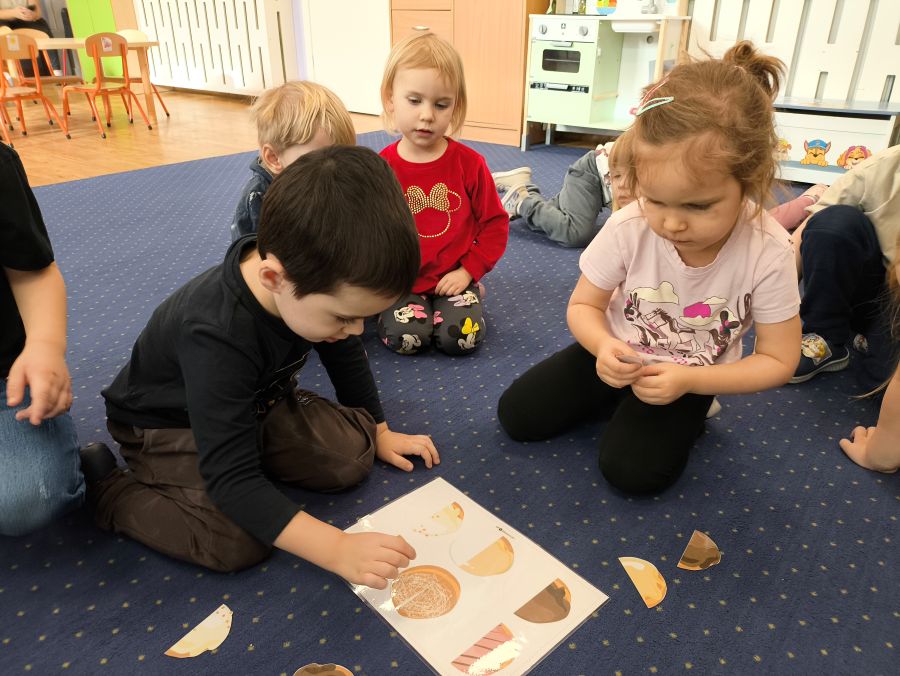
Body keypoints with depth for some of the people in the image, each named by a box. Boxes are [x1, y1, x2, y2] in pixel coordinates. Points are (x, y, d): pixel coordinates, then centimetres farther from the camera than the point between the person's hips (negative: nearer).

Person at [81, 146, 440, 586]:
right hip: (170, 425, -6)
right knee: (238, 542, -23)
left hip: (258, 403, 6)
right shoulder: (217, 335, -40)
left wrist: (378, 432, 9)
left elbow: (345, 354, 1)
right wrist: (337, 549, -43)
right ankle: (107, 488, -2)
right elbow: (232, 481, -38)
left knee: (353, 452, -9)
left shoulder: (317, 282, -20)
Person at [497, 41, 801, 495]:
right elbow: (584, 305, -7)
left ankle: (686, 410, 7)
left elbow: (778, 360, -14)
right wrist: (603, 345, -30)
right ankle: (621, 399, 12)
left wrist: (688, 381, -27)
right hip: (618, 356, 2)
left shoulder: (768, 253, -24)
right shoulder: (627, 229, -22)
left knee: (632, 470, -22)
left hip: (691, 375, -2)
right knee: (515, 415, -5)